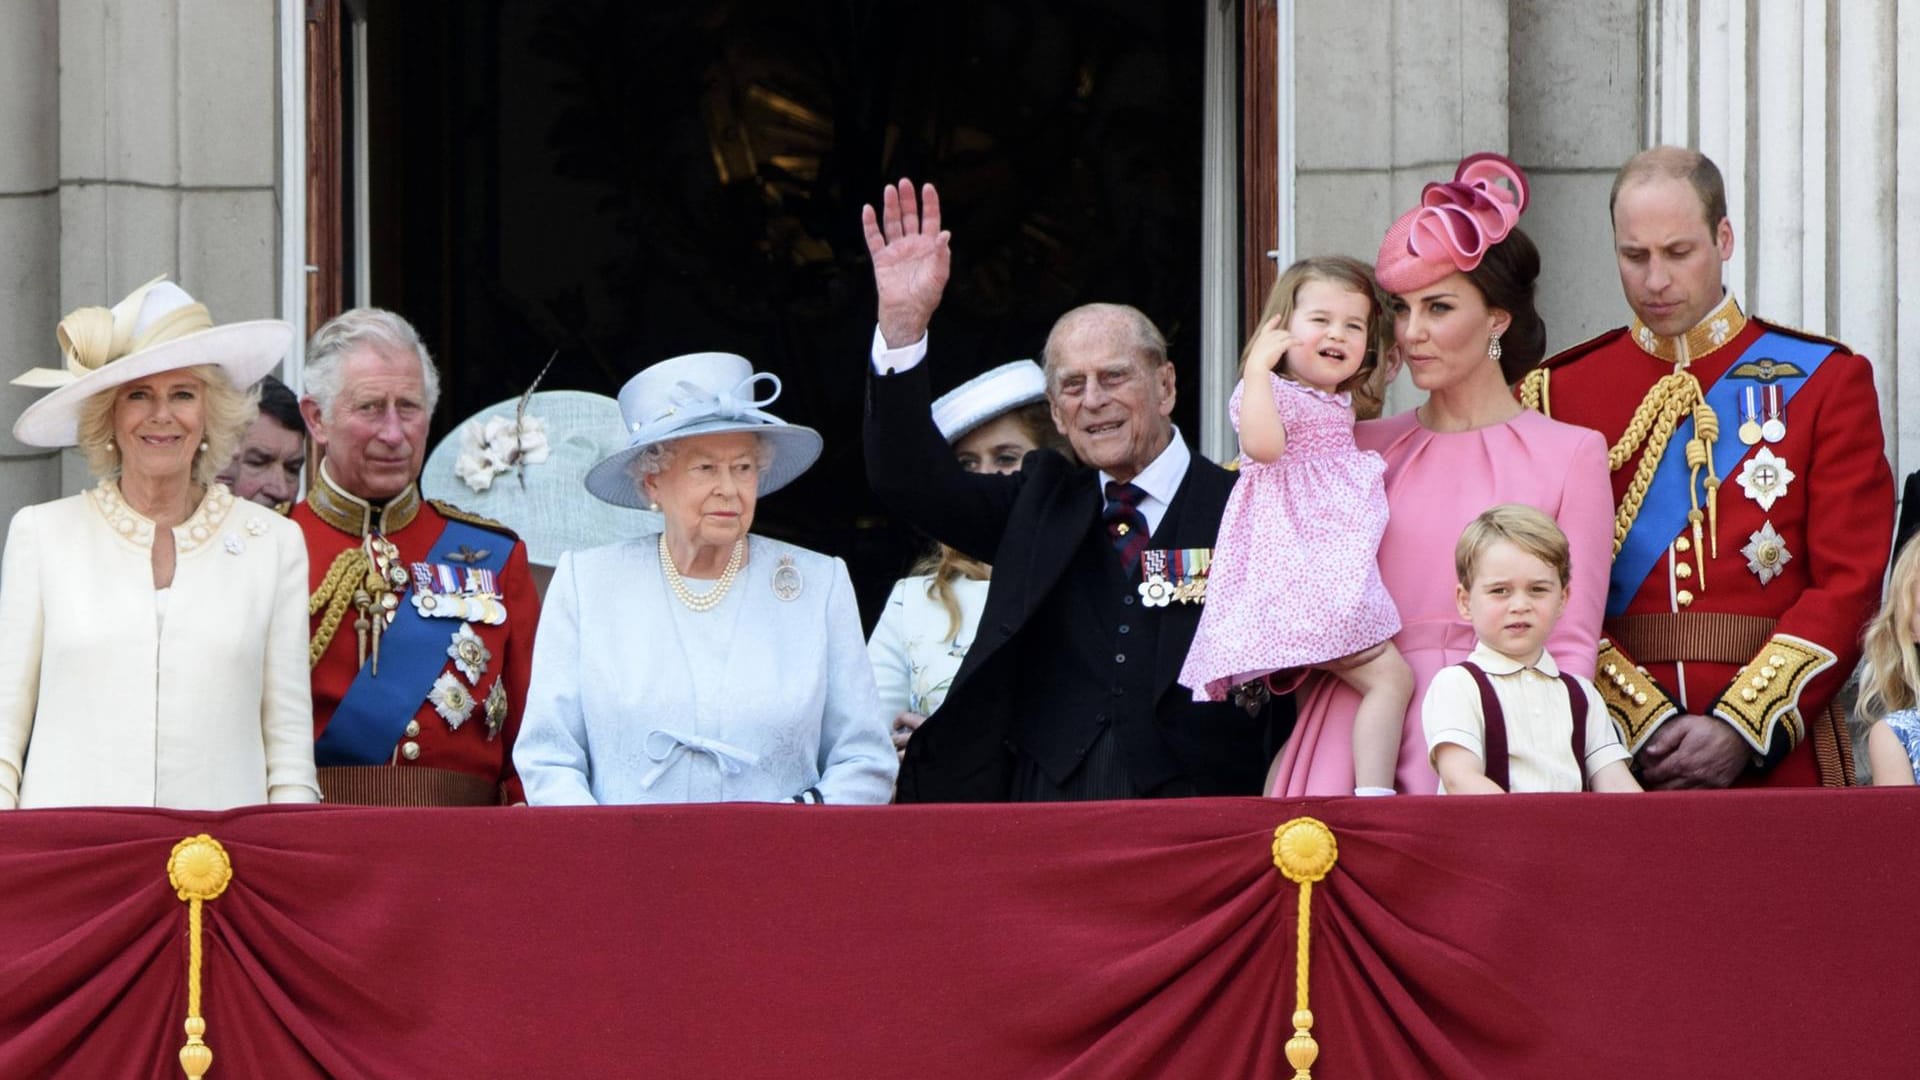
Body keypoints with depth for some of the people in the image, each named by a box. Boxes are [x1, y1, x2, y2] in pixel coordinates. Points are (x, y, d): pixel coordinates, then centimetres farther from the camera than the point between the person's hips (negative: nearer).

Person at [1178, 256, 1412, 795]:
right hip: (1300, 571, -11)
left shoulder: (1337, 404, 22)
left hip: (1335, 578, 11)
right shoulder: (1271, 392, -7)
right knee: (1389, 676, -18)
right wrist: (1258, 366, -23)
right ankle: (1372, 794, -23)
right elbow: (1264, 444, -28)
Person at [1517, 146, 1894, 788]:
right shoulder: (1557, 393, 6)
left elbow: (1851, 583, -2)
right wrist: (1644, 726, -12)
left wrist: (1740, 730, -12)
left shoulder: (1825, 381, 5)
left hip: (1778, 754, 0)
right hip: (1612, 755, 0)